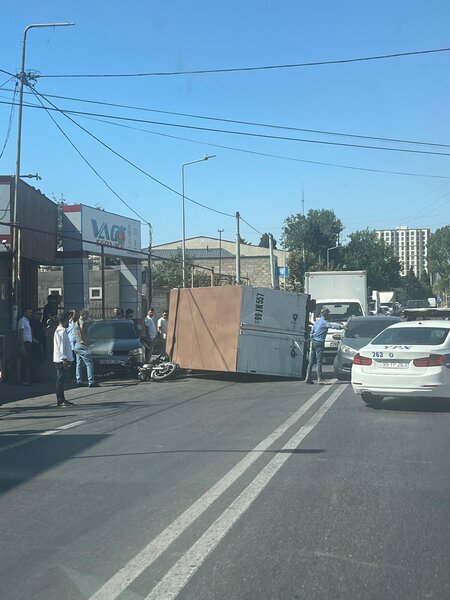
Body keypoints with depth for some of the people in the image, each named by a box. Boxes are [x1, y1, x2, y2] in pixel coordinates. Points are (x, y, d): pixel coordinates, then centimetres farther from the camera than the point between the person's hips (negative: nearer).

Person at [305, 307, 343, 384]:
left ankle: (308, 378, 8)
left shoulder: (317, 321, 17)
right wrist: (341, 326, -38)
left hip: (313, 342, 8)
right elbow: (332, 325, -27)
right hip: (319, 343, -8)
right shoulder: (324, 322, -9)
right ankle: (319, 379, -9)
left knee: (311, 361, 9)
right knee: (319, 362, -7)